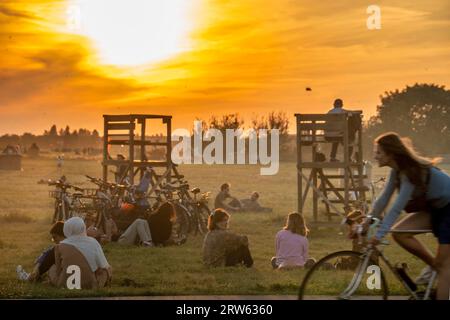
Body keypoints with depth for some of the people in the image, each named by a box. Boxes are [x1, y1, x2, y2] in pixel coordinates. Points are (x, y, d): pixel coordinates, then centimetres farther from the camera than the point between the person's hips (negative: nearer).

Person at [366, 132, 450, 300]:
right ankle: (433, 265, 10)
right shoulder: (398, 170, -3)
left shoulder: (412, 171, -28)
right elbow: (384, 199, 1)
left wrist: (379, 235, -34)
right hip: (435, 207, 8)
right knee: (399, 233, -6)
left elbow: (397, 207, -32)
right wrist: (367, 223, -2)